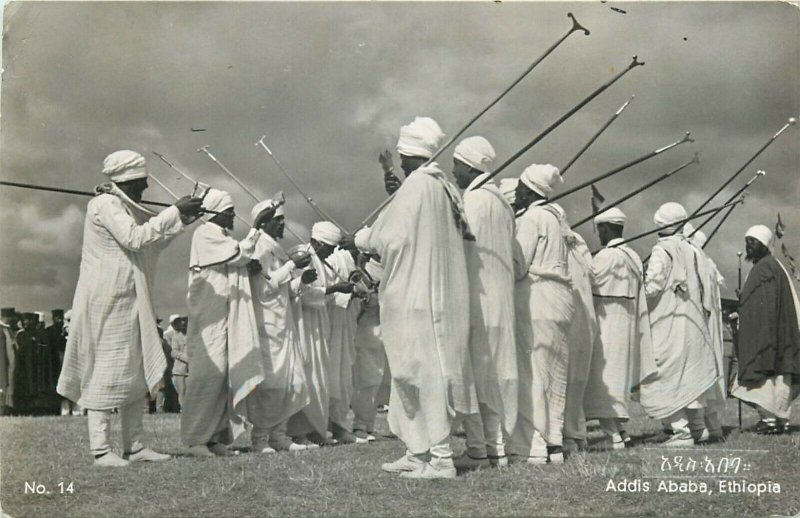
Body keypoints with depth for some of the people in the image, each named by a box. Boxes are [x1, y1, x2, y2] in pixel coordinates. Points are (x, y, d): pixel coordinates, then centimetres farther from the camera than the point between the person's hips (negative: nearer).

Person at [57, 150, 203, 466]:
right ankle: (100, 450, -5)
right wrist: (175, 212, -18)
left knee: (138, 372, 9)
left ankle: (134, 446, 13)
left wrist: (184, 218, 13)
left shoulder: (124, 207, 19)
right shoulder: (105, 204, -11)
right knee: (109, 367, -8)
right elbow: (135, 238, -22)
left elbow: (152, 243, 22)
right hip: (109, 301, -10)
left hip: (129, 303, 10)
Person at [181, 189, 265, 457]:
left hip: (229, 317, 9)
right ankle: (194, 438, -6)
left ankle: (215, 436, 9)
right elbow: (237, 254, -14)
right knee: (207, 372, -10)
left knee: (226, 375, 5)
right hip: (209, 316, -9)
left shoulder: (224, 236, 20)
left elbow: (235, 266, 21)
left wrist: (249, 266, 1)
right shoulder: (204, 234, -6)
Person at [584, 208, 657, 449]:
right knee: (620, 374, 17)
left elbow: (589, 285, -11)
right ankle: (620, 427, 26)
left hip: (606, 322, -8)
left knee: (603, 377, -6)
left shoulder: (606, 256, -16)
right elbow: (639, 299, 12)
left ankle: (612, 436, -9)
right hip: (627, 323, 8)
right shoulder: (634, 258, 10)